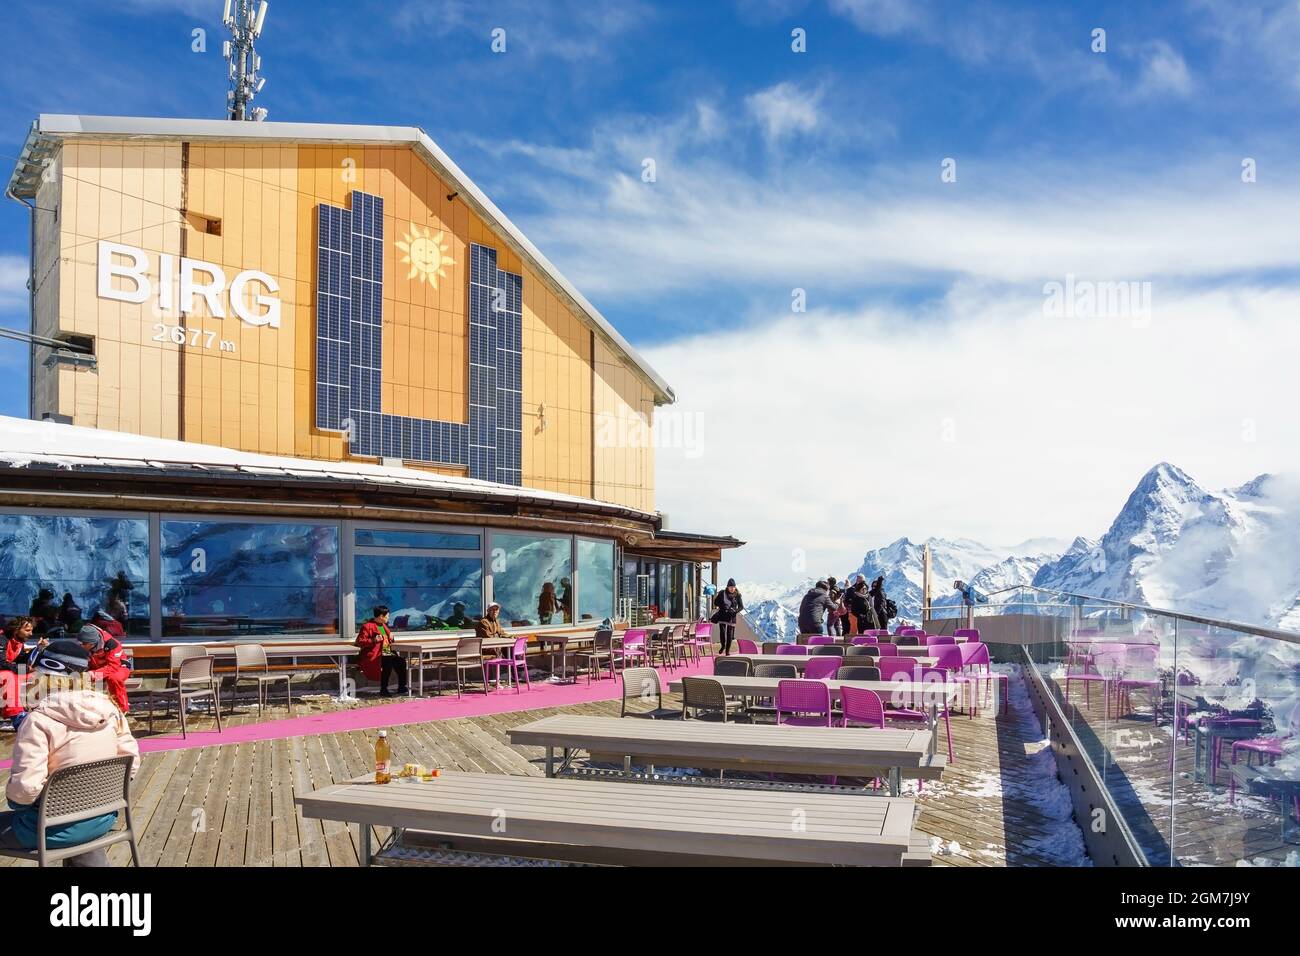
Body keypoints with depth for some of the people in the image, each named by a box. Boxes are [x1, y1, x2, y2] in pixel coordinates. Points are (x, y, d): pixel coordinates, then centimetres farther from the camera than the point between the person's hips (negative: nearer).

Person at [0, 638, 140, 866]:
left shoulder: (40, 720, -20)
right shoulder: (109, 709, -4)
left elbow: (25, 787, -24)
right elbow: (131, 764, 1)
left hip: (58, 827, -5)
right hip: (104, 817, 6)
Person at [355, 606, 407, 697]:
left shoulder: (384, 625, 21)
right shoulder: (367, 626, -6)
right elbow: (359, 641, -13)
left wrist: (391, 638, 12)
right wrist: (373, 640, -25)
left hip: (387, 653, 8)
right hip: (374, 655, -8)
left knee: (401, 661, -16)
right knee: (388, 662, -34)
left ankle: (402, 688, -8)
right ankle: (383, 690, -26)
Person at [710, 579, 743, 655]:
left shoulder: (737, 595, -1)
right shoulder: (722, 593, -1)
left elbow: (741, 606, 0)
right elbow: (715, 602, 5)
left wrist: (735, 611, -19)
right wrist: (722, 606, -13)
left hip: (731, 617, 0)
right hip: (722, 615, 0)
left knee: (730, 633, 0)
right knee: (722, 631, -10)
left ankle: (727, 650, 11)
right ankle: (723, 646, 16)